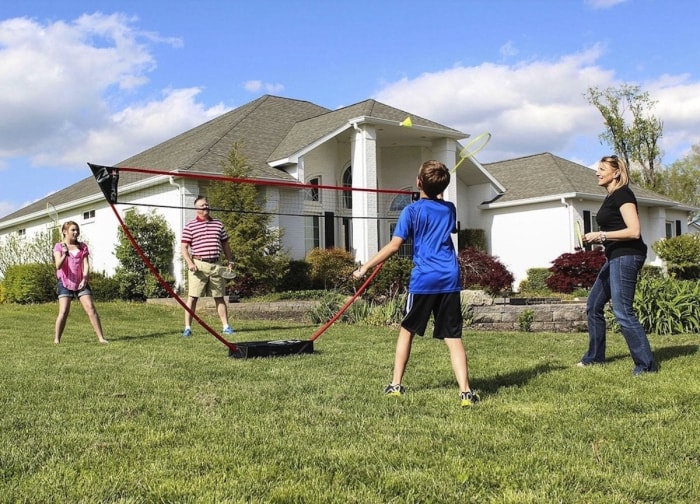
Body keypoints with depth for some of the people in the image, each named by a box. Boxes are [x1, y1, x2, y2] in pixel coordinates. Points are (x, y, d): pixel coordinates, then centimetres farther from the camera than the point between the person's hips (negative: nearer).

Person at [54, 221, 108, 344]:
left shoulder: (82, 246, 9)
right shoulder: (59, 246, 1)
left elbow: (86, 265, 1)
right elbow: (58, 266, -12)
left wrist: (85, 279, -15)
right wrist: (65, 254, -31)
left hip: (81, 283, 2)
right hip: (65, 283, -2)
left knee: (91, 308, -8)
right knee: (63, 312, -12)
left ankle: (101, 337, -8)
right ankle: (56, 340, -3)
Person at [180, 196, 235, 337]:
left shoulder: (218, 224, 14)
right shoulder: (190, 226, 2)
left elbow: (225, 244, 19)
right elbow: (184, 247, -1)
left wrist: (230, 261, 11)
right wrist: (190, 263, -14)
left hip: (216, 264, 4)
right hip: (199, 265, -3)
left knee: (219, 297, 9)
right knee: (193, 297, -4)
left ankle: (226, 326, 13)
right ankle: (187, 327, 0)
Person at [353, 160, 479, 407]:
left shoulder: (412, 211, -2)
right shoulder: (449, 209, 12)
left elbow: (394, 246, -8)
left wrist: (365, 267, -2)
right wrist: (438, 195, 49)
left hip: (423, 280, -3)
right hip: (450, 279, 3)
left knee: (407, 331, 14)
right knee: (453, 337, 2)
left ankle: (396, 385, 19)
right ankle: (465, 391, -7)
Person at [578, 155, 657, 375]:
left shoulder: (623, 194, -11)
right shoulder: (610, 197, 18)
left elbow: (634, 231, -21)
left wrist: (601, 235, -18)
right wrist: (598, 238, 11)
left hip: (626, 257, -11)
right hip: (615, 258, 11)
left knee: (623, 312, -13)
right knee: (593, 306, 14)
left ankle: (646, 364, -6)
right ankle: (594, 357, 25)